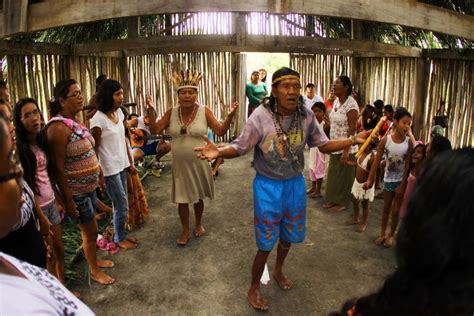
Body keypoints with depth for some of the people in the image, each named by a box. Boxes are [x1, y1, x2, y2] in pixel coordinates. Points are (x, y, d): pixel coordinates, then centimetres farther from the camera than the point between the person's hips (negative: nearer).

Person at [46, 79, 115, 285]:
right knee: (90, 231, 7)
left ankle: (94, 260, 43)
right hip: (76, 192, -8)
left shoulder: (74, 121, 5)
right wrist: (68, 201, -21)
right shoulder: (59, 127, -23)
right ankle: (94, 271, 27)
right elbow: (58, 167, -23)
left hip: (89, 186, 8)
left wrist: (99, 176, 16)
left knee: (89, 229, 23)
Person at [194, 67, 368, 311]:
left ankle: (278, 270, 55)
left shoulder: (306, 116, -10)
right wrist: (218, 152, -37)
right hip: (268, 185, -4)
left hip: (295, 183, 5)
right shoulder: (260, 116, -22)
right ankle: (254, 288, 32)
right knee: (266, 242, 6)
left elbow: (323, 145, -1)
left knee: (289, 235, 23)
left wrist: (353, 140, -12)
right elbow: (240, 148, -18)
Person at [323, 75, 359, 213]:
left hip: (346, 148, -8)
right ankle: (333, 199, 32)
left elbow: (352, 130, -21)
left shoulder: (351, 105, -20)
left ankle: (342, 202, 22)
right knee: (333, 173, 17)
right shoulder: (336, 101, 5)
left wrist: (346, 151, -23)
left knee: (344, 175, 7)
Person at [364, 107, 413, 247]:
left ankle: (391, 235, 29)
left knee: (396, 210, 9)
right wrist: (370, 180, -8)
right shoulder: (386, 139, -13)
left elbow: (408, 165, -10)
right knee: (386, 208, 16)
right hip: (388, 178, 1)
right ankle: (382, 233, 31)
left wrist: (402, 185, -11)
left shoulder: (408, 142, -13)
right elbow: (377, 161, -9)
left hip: (401, 180, 0)